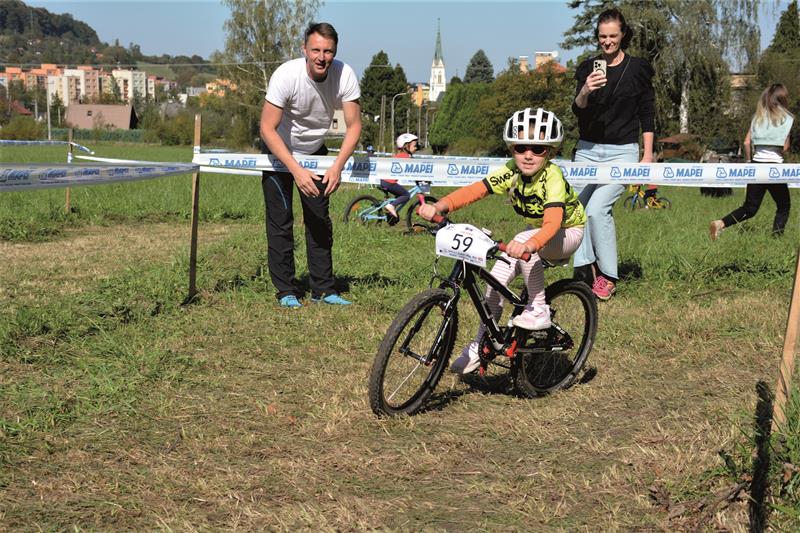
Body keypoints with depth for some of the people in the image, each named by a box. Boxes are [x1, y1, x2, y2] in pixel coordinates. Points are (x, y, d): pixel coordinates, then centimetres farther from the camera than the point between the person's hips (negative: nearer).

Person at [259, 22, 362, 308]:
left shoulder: (344, 75, -23)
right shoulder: (286, 75, -32)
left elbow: (354, 126, -20)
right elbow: (267, 129, -31)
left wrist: (337, 166, -34)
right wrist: (296, 170, -39)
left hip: (314, 151, 3)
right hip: (279, 151, -3)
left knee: (320, 220, 3)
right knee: (280, 222, -5)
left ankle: (323, 289, 10)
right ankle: (286, 290, 4)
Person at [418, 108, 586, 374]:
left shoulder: (552, 177, -33)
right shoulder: (511, 171, -18)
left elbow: (552, 222, -48)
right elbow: (473, 190, -29)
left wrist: (529, 245, -69)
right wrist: (439, 207, -47)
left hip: (567, 232, -6)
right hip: (537, 232, 6)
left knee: (523, 243, -36)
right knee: (497, 277, -9)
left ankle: (539, 310, -19)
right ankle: (480, 345, 9)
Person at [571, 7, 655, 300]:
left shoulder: (638, 69, 0)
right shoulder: (588, 68, 7)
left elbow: (647, 116, 3)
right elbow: (577, 111, -2)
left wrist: (647, 156, -2)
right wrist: (584, 92, -23)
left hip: (622, 151, -4)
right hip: (587, 149, 4)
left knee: (597, 207, -19)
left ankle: (608, 276, -5)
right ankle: (586, 267, 6)